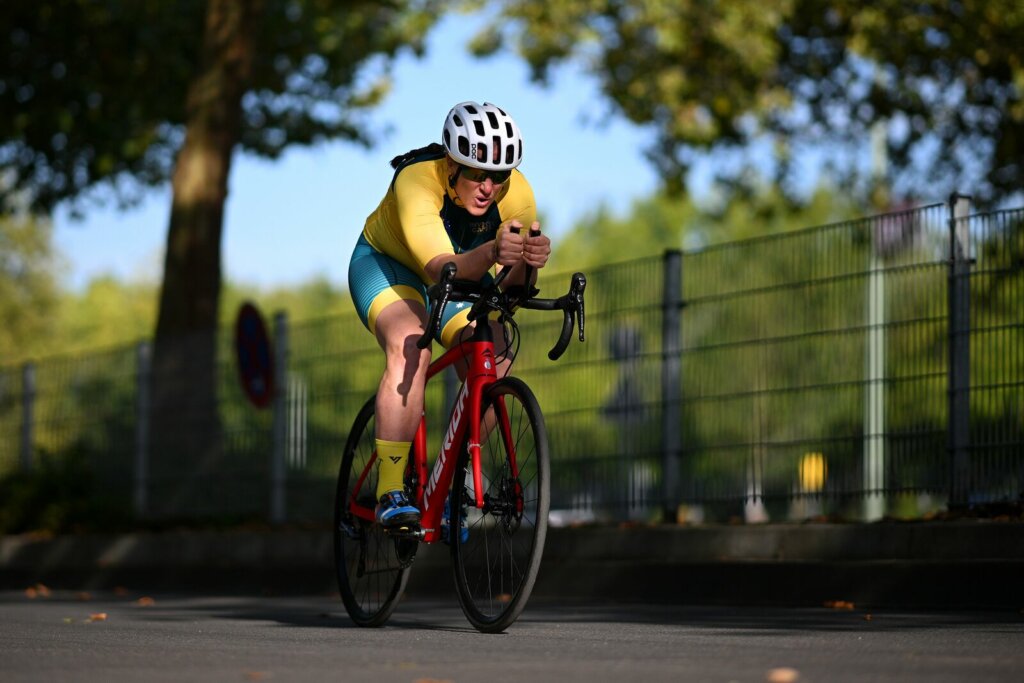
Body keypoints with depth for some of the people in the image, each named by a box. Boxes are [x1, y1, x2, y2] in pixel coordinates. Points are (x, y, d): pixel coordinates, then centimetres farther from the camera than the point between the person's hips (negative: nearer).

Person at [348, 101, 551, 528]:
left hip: (465, 274, 4)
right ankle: (391, 493, -33)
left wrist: (527, 262, -49)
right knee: (411, 352, -32)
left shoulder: (516, 192, -25)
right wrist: (491, 253, -68)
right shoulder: (417, 182, -37)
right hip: (386, 264, -4)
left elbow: (510, 286, -26)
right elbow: (441, 271, -49)